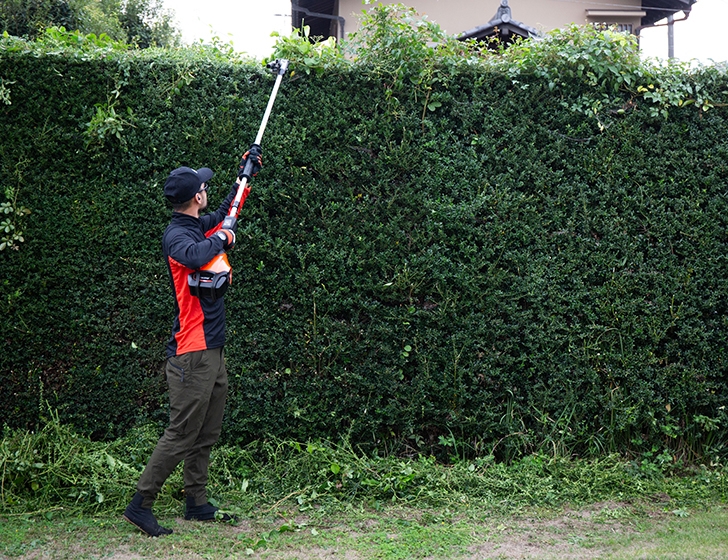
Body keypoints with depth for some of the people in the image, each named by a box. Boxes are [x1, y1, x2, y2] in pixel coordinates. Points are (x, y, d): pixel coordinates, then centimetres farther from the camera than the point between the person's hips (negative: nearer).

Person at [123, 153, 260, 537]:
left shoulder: (200, 226, 12)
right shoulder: (177, 235, -15)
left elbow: (225, 213, 35)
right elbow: (195, 256, -38)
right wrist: (221, 238, -18)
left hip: (212, 352, 10)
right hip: (192, 355, -9)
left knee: (207, 436, 13)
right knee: (181, 435, -6)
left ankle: (197, 505, 22)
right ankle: (140, 505, 2)